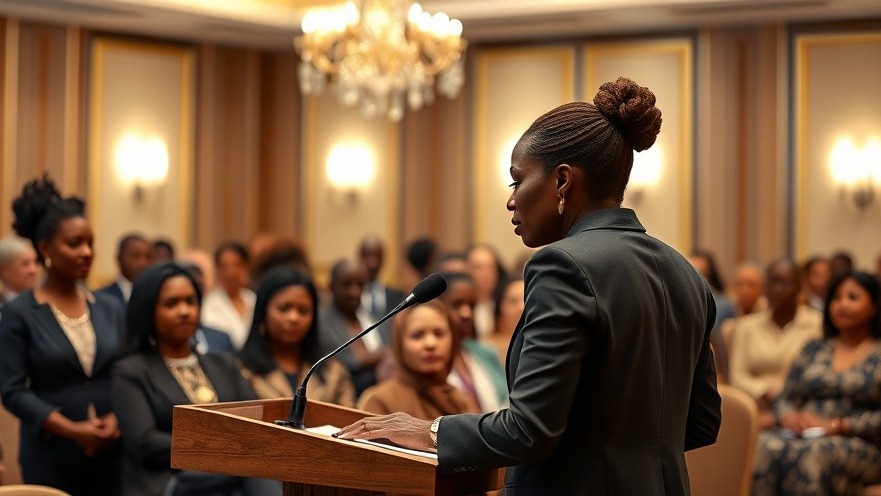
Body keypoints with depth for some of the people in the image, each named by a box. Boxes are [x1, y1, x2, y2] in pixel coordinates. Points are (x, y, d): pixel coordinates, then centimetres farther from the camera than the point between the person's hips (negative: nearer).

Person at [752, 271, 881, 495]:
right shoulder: (814, 349, 22)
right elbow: (785, 399, 20)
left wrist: (836, 426, -14)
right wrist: (788, 417, -4)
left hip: (861, 446, -4)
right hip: (802, 435, 4)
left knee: (813, 455, -39)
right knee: (764, 447, -32)